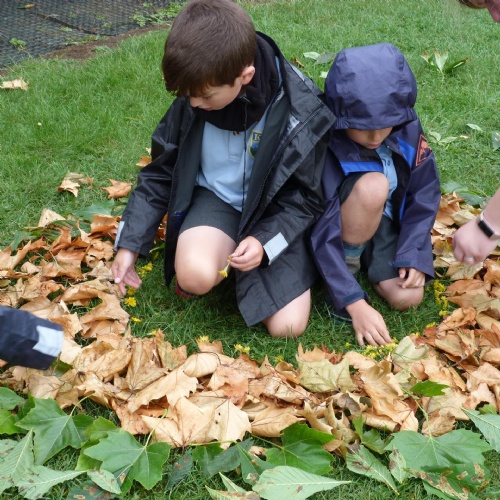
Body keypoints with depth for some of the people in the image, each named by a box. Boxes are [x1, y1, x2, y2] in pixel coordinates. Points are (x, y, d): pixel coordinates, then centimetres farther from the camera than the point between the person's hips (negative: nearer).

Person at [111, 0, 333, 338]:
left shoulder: (300, 111, -22)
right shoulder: (191, 101, -13)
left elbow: (305, 198, -10)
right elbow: (160, 174, 2)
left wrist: (265, 240, -26)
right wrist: (130, 244, -2)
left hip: (276, 211, 0)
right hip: (217, 199, 1)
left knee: (287, 326, -13)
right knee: (195, 275, -33)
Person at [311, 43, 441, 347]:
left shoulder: (408, 127, -18)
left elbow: (425, 195, -6)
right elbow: (323, 233, -31)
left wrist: (412, 254, -17)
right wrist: (355, 302, -34)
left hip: (388, 221, 3)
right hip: (344, 225, -3)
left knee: (407, 297, -20)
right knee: (371, 186, -35)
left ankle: (368, 262, 10)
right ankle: (347, 265, -11)